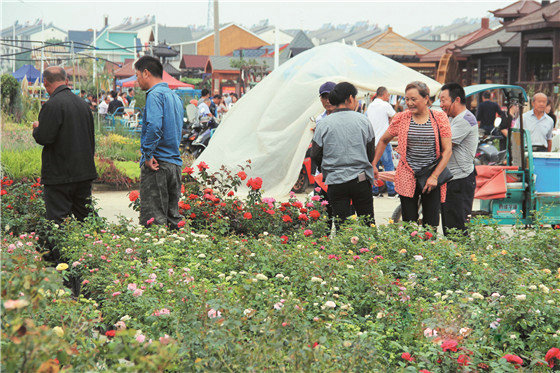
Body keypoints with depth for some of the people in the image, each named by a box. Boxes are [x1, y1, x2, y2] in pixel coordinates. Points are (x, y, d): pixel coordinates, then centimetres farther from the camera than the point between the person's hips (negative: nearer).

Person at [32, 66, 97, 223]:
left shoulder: (52, 105, -14)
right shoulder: (83, 103, 10)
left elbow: (43, 138, -19)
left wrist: (36, 128, 4)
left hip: (60, 175, -7)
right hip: (85, 172, 7)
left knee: (57, 221, -4)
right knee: (85, 218, 15)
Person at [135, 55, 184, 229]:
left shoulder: (155, 95, -10)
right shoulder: (175, 96, 18)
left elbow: (154, 126, -24)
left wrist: (148, 155, -19)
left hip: (156, 164, -8)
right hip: (175, 163, 9)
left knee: (152, 218, -6)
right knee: (173, 216, 12)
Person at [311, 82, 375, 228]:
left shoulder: (324, 124, -4)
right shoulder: (362, 120, -2)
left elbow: (315, 155, 0)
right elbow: (371, 153, 4)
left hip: (336, 182, -1)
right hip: (361, 180, 1)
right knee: (368, 223, 11)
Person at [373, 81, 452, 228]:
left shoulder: (439, 118, 0)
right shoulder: (401, 119, 3)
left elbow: (447, 150, -1)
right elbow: (383, 141, 17)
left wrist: (434, 176, -9)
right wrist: (373, 165, 11)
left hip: (432, 178, -1)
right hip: (407, 178, 1)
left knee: (431, 225, 0)